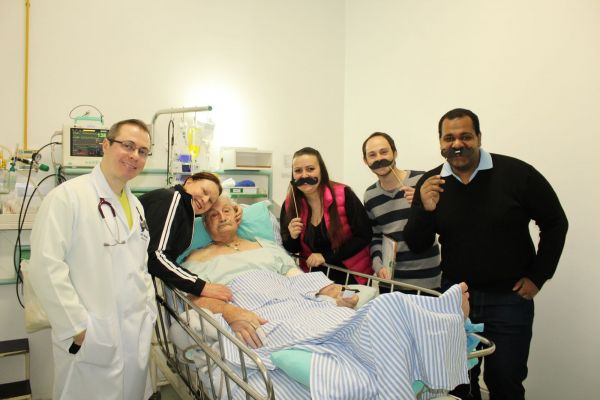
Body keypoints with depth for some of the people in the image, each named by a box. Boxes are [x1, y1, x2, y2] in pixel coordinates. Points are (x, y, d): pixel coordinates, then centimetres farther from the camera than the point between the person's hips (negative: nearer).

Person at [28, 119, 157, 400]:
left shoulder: (135, 205, 12)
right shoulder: (68, 196, -11)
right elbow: (45, 266, -17)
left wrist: (149, 311, 9)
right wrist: (77, 328, -17)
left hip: (138, 335, 7)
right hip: (90, 338, -6)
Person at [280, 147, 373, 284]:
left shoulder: (344, 195, -18)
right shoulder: (290, 204, -7)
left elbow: (364, 236, -15)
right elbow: (291, 250, 3)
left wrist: (327, 256, -19)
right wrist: (293, 238, -19)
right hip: (315, 277, 3)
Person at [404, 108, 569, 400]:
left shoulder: (516, 173, -13)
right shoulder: (430, 184, -5)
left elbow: (555, 222, -1)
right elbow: (417, 245, -4)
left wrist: (538, 276, -3)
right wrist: (425, 209, -22)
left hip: (509, 297, -2)